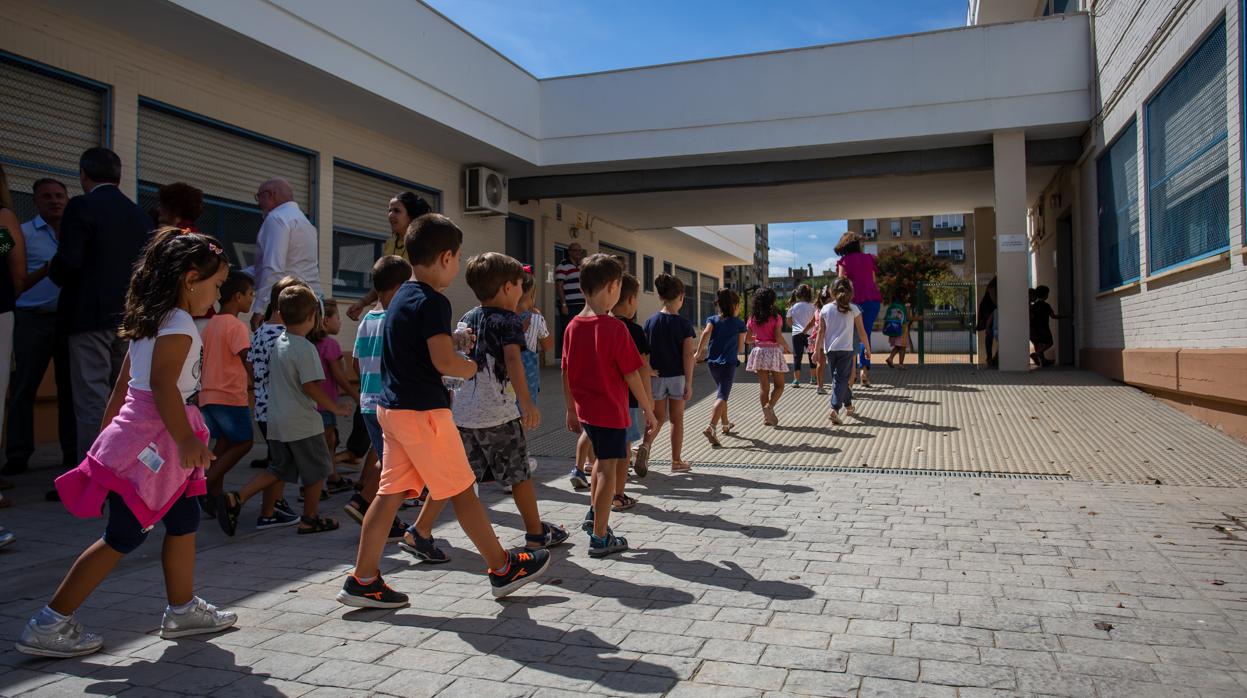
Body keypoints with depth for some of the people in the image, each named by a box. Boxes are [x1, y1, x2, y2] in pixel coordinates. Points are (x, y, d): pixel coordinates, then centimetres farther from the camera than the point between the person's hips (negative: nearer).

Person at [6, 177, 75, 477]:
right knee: (24, 387, 0)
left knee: (69, 387, 6)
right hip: (33, 318, -2)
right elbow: (18, 281, -4)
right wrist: (47, 269, -18)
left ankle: (72, 452, 11)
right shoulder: (23, 233, 3)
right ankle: (18, 455, 5)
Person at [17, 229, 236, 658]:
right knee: (123, 536, -1)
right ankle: (49, 626, 8)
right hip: (149, 442, -10)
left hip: (139, 436, 10)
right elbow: (163, 385, -25)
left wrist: (110, 430, 22)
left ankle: (182, 610, 28)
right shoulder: (178, 325, -16)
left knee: (184, 520, 16)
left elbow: (123, 382, 17)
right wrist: (186, 440, -23)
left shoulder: (150, 320, 13)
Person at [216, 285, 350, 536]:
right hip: (302, 423, -8)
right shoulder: (305, 348, -17)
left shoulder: (277, 343, 8)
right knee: (317, 469, 9)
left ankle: (235, 499, 5)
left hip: (276, 421, 8)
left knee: (280, 469, 18)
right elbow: (310, 386, -21)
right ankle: (310, 519, 18)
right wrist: (336, 408, -10)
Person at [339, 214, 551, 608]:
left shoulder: (402, 297, 14)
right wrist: (473, 368, -6)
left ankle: (363, 581, 13)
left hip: (393, 407, 9)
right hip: (422, 411, -9)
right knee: (462, 492, 1)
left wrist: (454, 338, 16)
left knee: (391, 492, 10)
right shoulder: (432, 302, -16)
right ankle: (503, 569, 13)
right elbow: (443, 361, -23)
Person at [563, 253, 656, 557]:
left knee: (604, 458, 26)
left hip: (585, 409, 7)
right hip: (611, 411, -7)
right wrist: (648, 410, -4)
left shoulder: (573, 326, 1)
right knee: (608, 469, 2)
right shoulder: (615, 328, -18)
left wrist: (571, 409, 17)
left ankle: (593, 515, 34)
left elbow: (566, 373, 7)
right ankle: (600, 538, 9)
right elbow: (631, 375, -15)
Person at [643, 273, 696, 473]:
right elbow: (688, 356, -11)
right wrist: (689, 383, -5)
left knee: (658, 418, 15)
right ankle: (676, 461, 18)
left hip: (656, 376, 2)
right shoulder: (684, 323, -10)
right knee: (677, 419, 11)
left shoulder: (651, 321, -3)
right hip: (677, 376, -2)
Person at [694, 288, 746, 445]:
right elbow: (740, 349, 4)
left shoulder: (712, 320, 4)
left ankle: (725, 424, 39)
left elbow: (706, 333, -16)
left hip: (712, 362, 5)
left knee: (721, 393, 24)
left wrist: (699, 352, -14)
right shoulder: (739, 324, 0)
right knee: (722, 396, -11)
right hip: (729, 363, -5)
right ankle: (711, 428, -31)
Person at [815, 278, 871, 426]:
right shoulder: (853, 309, -2)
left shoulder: (825, 308, 2)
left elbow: (821, 331, 1)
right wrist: (868, 349, 12)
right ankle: (834, 409, -17)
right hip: (845, 349, -3)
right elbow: (862, 332, 2)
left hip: (829, 349, 3)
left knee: (837, 378, 18)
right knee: (841, 379, -2)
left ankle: (848, 404, 35)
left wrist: (818, 349, 6)